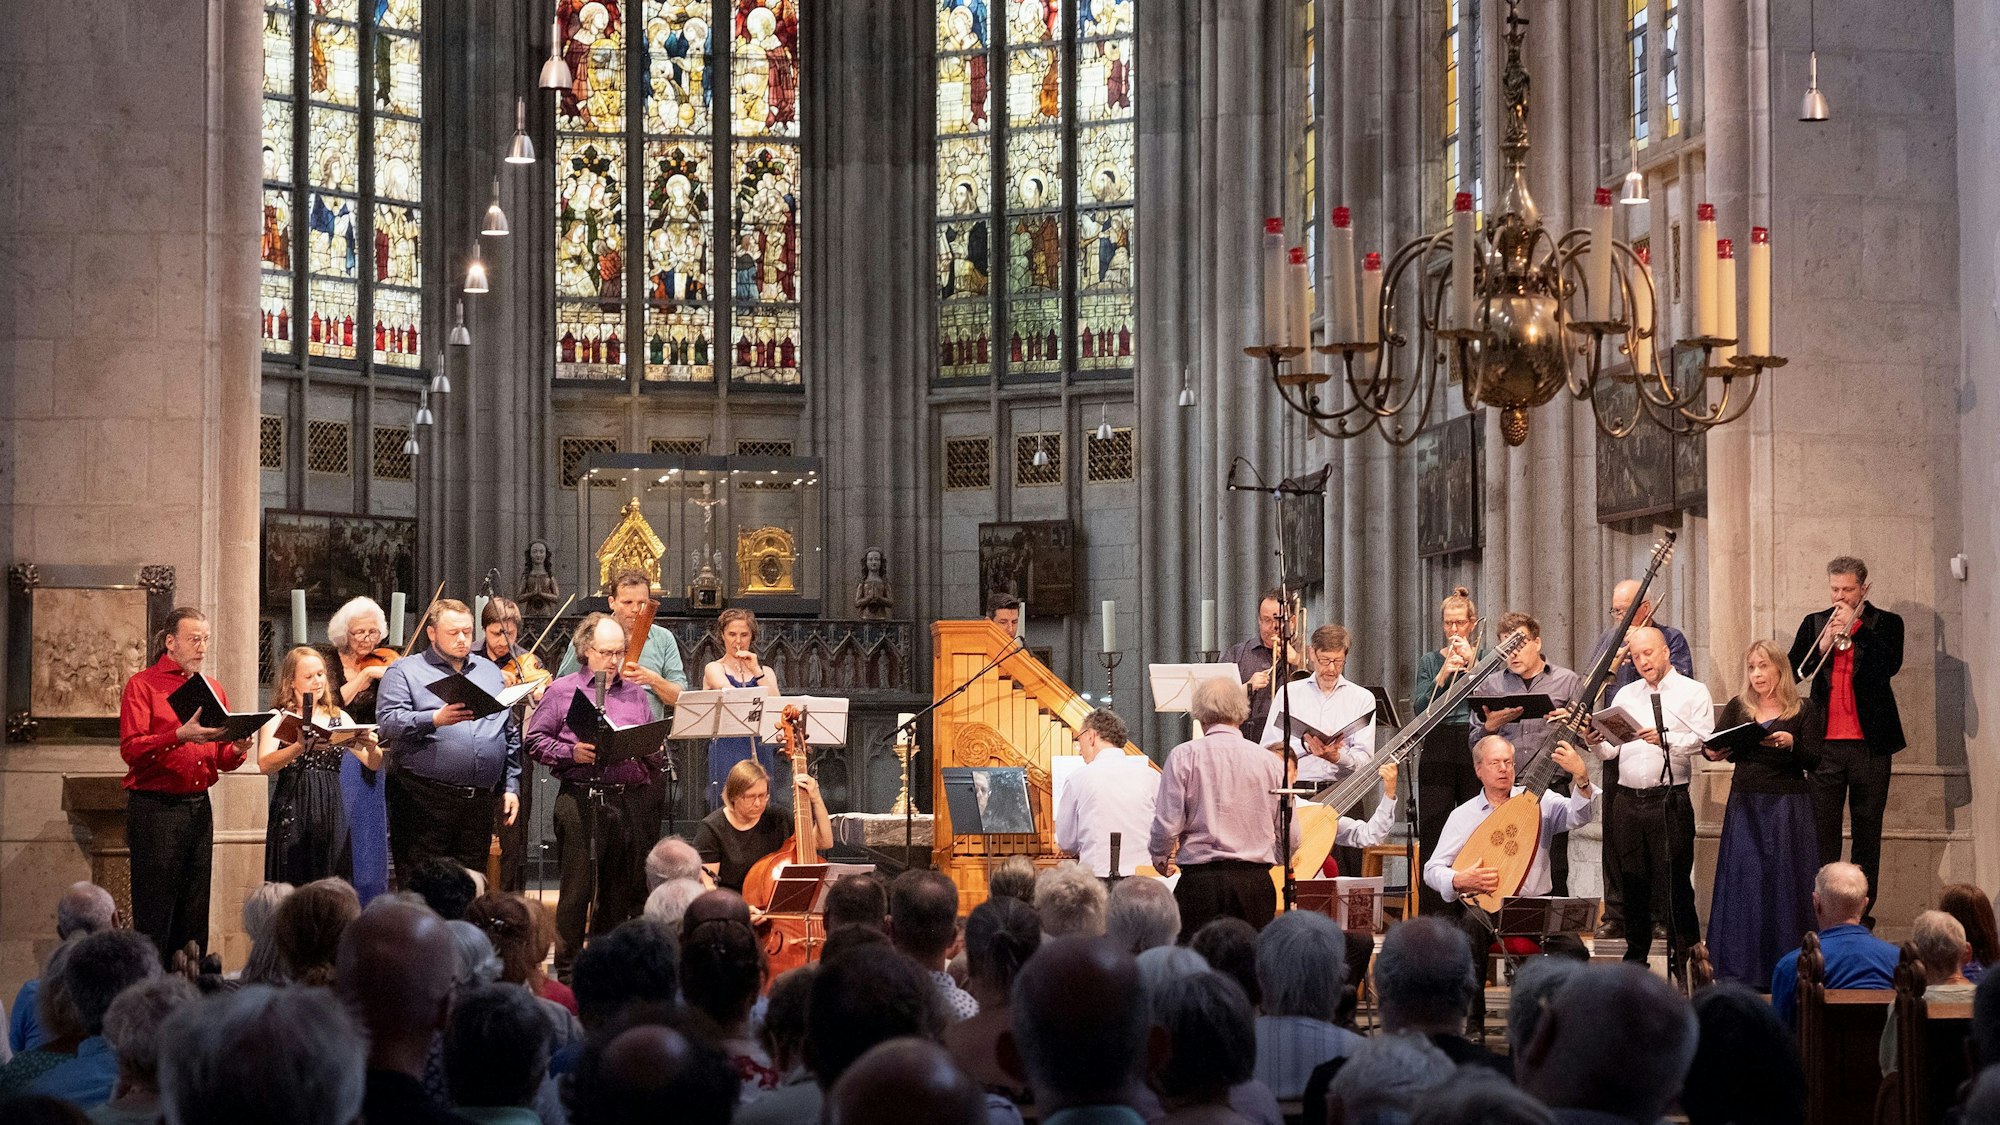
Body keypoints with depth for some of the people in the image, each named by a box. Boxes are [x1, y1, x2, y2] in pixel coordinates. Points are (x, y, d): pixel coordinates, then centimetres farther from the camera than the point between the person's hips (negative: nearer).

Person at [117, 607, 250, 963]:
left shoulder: (212, 690, 17)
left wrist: (237, 750, -4)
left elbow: (223, 760, 18)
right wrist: (180, 736, -25)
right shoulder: (142, 686, -2)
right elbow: (130, 749, -14)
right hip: (154, 808, -6)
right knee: (155, 913, -6)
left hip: (199, 808, 6)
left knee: (194, 915, 8)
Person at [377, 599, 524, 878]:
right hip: (425, 801, -5)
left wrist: (511, 787, 13)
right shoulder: (405, 671, 5)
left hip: (480, 801, 5)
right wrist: (436, 719, -25)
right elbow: (389, 721, -11)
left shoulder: (491, 672, 20)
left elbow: (511, 735, 21)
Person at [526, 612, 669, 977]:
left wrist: (651, 750, -5)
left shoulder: (637, 694, 17)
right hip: (581, 802, -4)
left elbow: (657, 754, 18)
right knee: (577, 889, -4)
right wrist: (570, 753, -11)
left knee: (621, 891, 7)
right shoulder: (562, 690, 6)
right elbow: (534, 739, 3)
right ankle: (567, 967, 3)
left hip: (630, 802, 4)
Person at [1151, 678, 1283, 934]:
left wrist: (1160, 860, 16)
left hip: (1199, 882, -2)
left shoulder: (1183, 756, -1)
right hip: (1256, 881, 2)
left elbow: (1167, 824, -4)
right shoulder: (1269, 761, 5)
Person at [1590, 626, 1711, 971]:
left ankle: (1684, 958, 1)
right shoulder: (1625, 695, 17)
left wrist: (1666, 738, -24)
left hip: (1670, 799, -5)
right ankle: (1635, 954, 18)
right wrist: (1599, 741, -8)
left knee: (1675, 880, -5)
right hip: (1628, 798, 5)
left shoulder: (1693, 692, 3)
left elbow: (1703, 741, -10)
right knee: (1632, 881, 8)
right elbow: (1612, 751, 13)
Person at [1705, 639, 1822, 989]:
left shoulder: (1801, 711, 3)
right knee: (1742, 884, 0)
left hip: (1788, 807, -2)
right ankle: (1741, 970, 5)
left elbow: (1813, 761, -3)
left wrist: (1791, 744, -22)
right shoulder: (1737, 708, 10)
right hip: (1745, 805, 2)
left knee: (1784, 882, -4)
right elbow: (1713, 745, 2)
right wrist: (1713, 751, -21)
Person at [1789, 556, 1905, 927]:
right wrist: (1821, 648, -10)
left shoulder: (1885, 624, 4)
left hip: (1870, 740, -2)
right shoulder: (1814, 623, 11)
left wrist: (1856, 627, -15)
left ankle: (1862, 908, 8)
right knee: (1823, 827, 0)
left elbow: (1890, 665, -13)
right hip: (1825, 741, 2)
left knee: (1867, 828, 3)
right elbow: (1791, 671, 5)